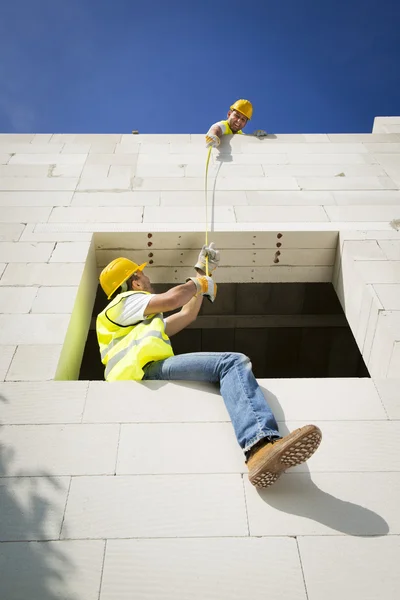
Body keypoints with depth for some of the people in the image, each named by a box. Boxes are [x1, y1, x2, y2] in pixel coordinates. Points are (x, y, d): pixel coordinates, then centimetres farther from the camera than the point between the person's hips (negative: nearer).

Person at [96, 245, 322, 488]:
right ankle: (260, 445, -50)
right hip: (147, 371, -8)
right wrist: (198, 283, 20)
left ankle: (261, 449, -41)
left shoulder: (143, 323, 45)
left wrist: (201, 273, 51)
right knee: (232, 362, -24)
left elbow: (187, 314, 47)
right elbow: (171, 299, 0)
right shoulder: (124, 302, 18)